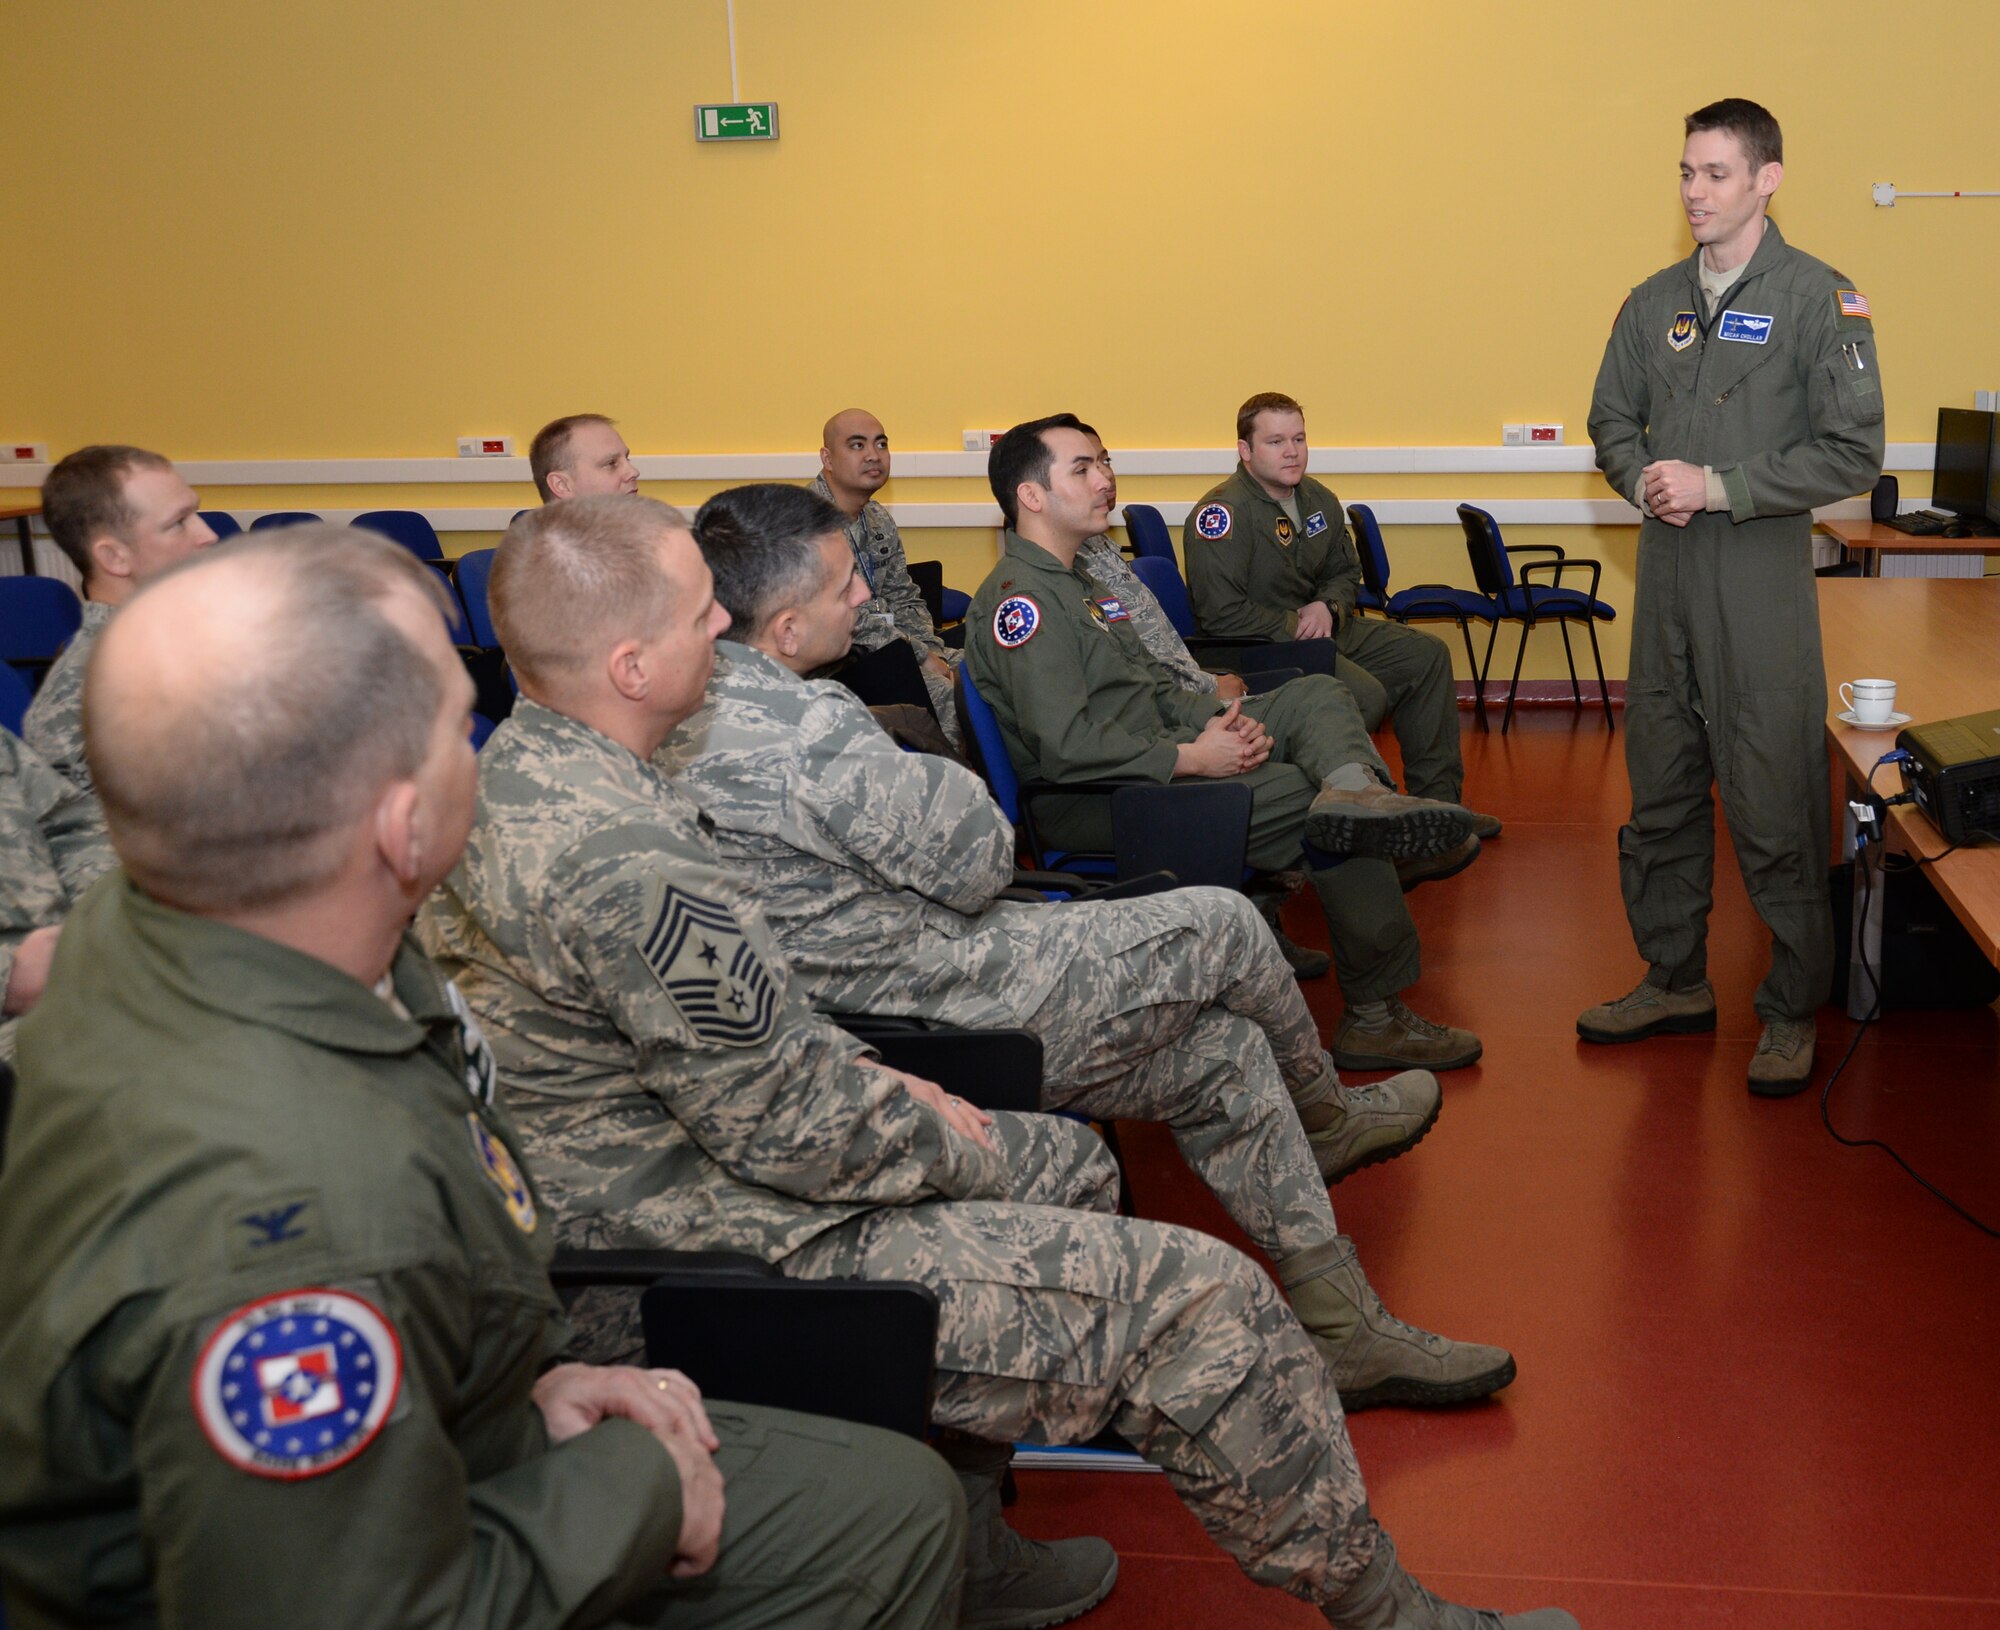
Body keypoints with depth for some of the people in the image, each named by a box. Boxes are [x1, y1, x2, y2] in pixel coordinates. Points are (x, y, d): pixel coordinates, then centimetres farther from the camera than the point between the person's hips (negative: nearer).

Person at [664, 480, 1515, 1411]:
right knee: (1223, 926, 5)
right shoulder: (809, 734, -29)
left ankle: (1346, 1333, 26)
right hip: (962, 1027, -10)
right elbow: (977, 864, -17)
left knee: (1227, 1052, 15)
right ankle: (1326, 1120, 36)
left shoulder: (686, 716, 2)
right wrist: (952, 783, 2)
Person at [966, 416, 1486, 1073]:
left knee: (1316, 694, 1)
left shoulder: (1076, 582, 21)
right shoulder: (1019, 599, -13)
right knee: (1312, 800, -14)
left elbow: (1155, 687, 21)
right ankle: (1375, 1016, -7)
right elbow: (1065, 747, -23)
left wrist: (1216, 723, -1)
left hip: (1155, 755, 10)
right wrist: (1192, 757, -19)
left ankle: (1353, 792, -33)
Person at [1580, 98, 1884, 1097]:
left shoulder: (1819, 299, -5)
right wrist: (1643, 480, -4)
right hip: (1665, 574, 5)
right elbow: (1612, 422, 18)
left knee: (1776, 809, -2)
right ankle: (1674, 980, 27)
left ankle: (1792, 1012, 11)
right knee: (1660, 794, 12)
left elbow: (1853, 452, -9)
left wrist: (1719, 486, -15)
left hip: (1763, 577, -5)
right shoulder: (1654, 303, 11)